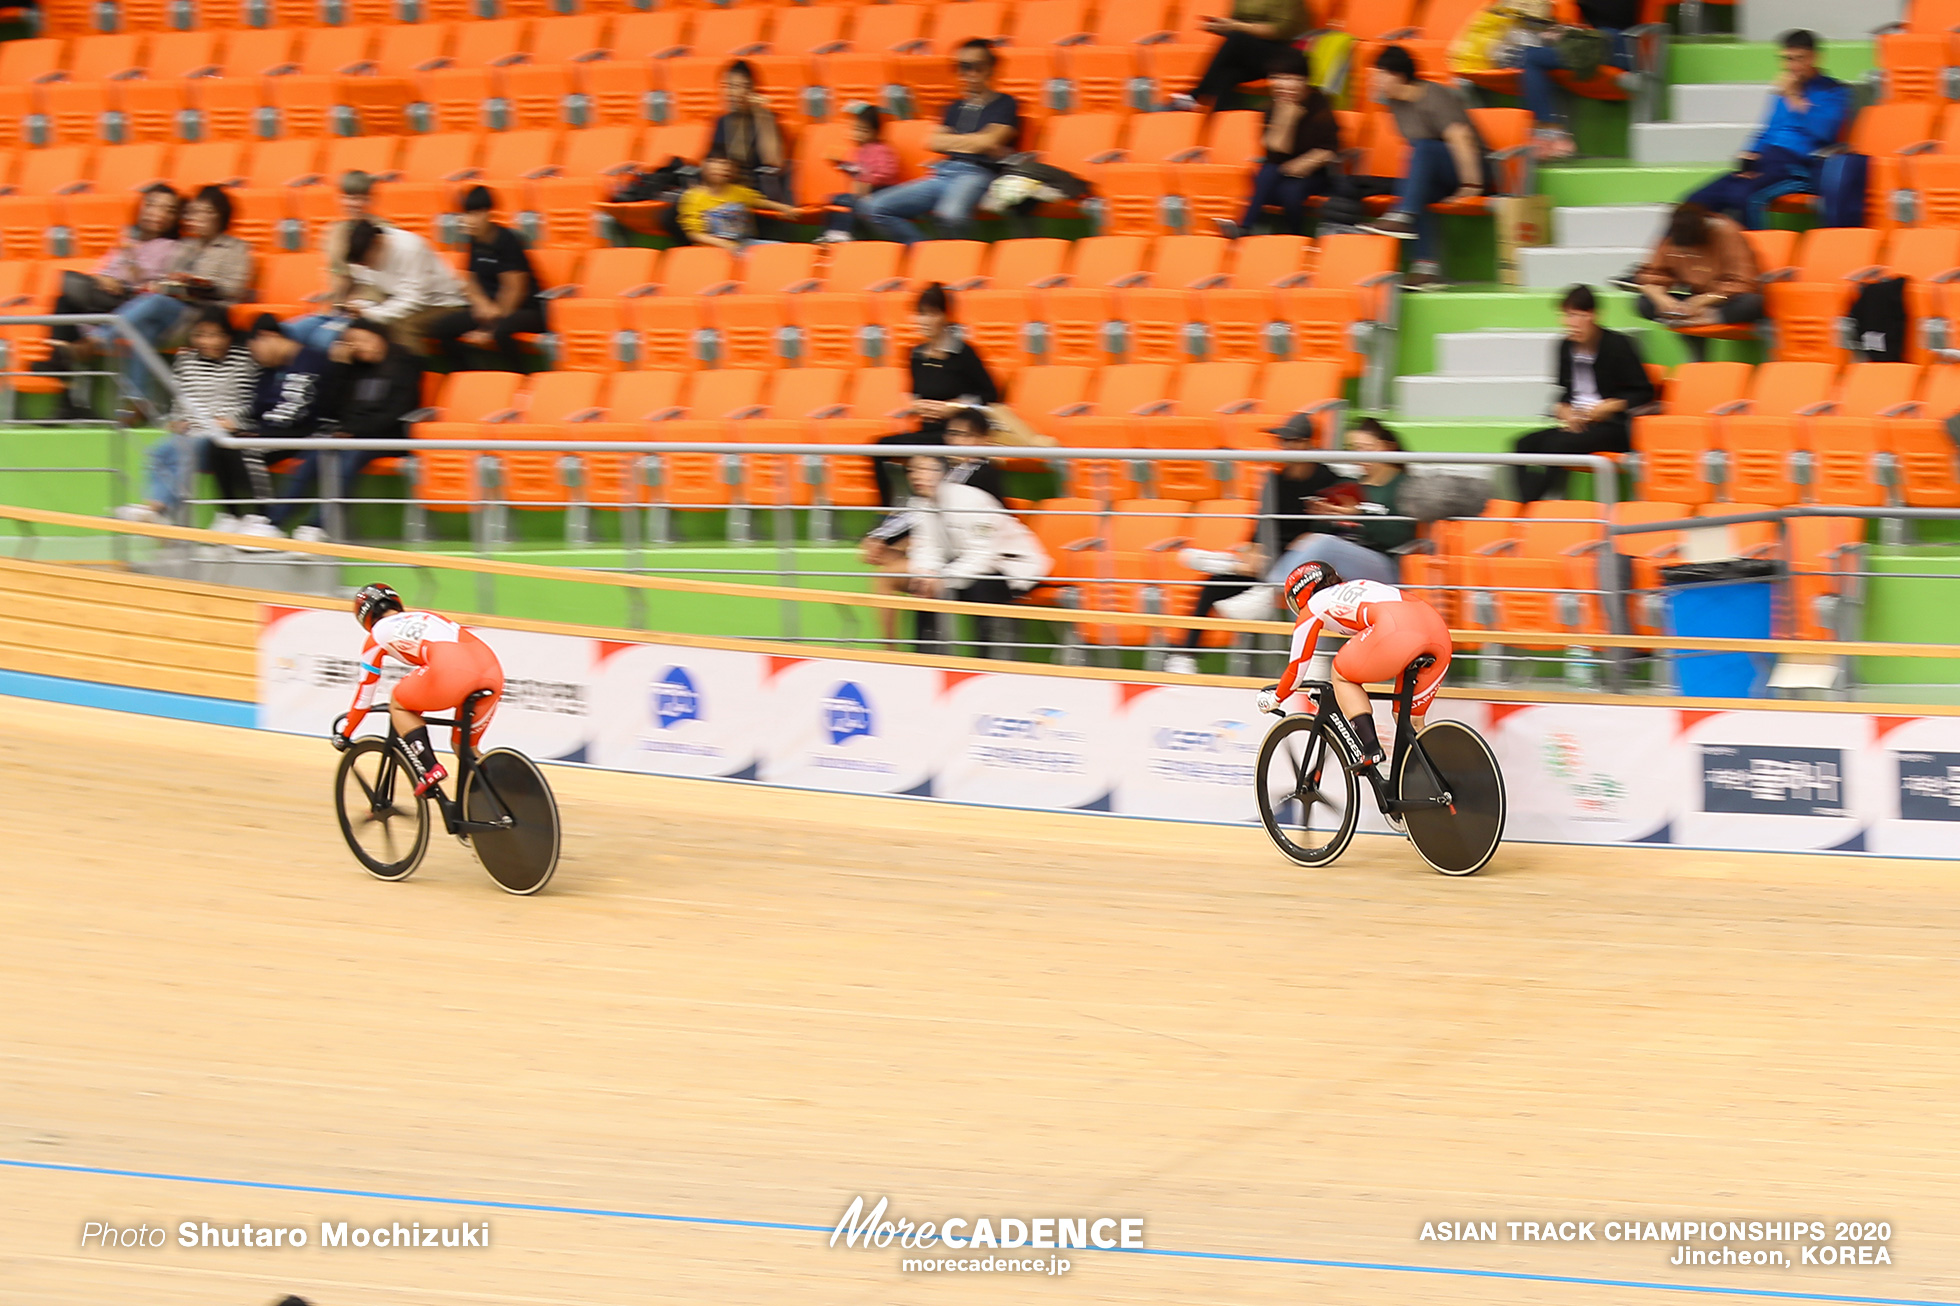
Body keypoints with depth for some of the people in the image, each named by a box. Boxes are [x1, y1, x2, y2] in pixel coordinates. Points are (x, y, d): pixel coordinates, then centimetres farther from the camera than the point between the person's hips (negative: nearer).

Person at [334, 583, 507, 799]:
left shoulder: (378, 633, 23)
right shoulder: (425, 616, 39)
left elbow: (364, 695, 28)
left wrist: (344, 735, 41)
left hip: (453, 673, -6)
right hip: (492, 668, 6)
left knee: (398, 703, 20)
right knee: (464, 747, 24)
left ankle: (429, 770, 5)